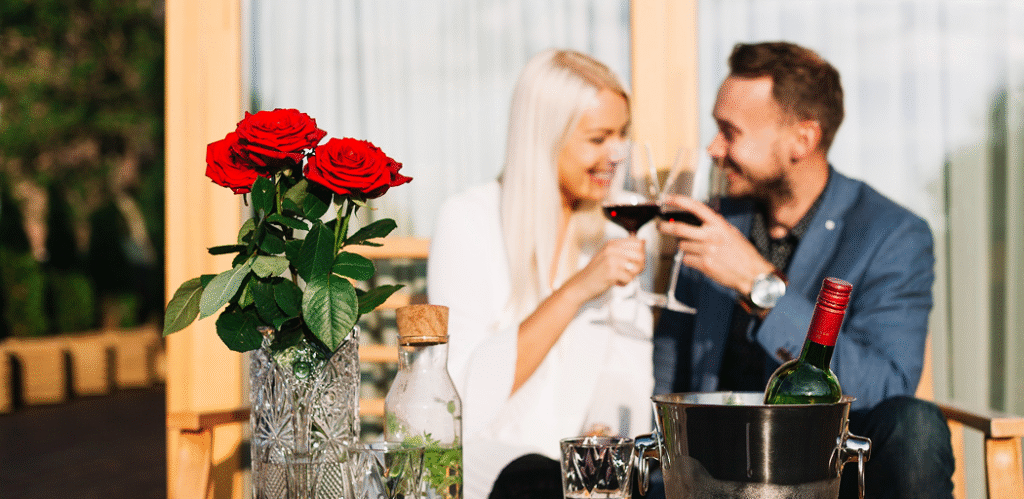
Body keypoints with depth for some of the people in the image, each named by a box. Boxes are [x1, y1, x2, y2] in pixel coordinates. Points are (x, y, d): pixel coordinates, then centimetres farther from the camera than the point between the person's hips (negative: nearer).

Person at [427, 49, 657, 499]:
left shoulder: (620, 231, 10)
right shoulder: (466, 222, -5)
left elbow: (626, 373, 9)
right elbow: (466, 392, -14)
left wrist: (608, 428, -13)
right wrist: (576, 290, -19)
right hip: (483, 455, -3)